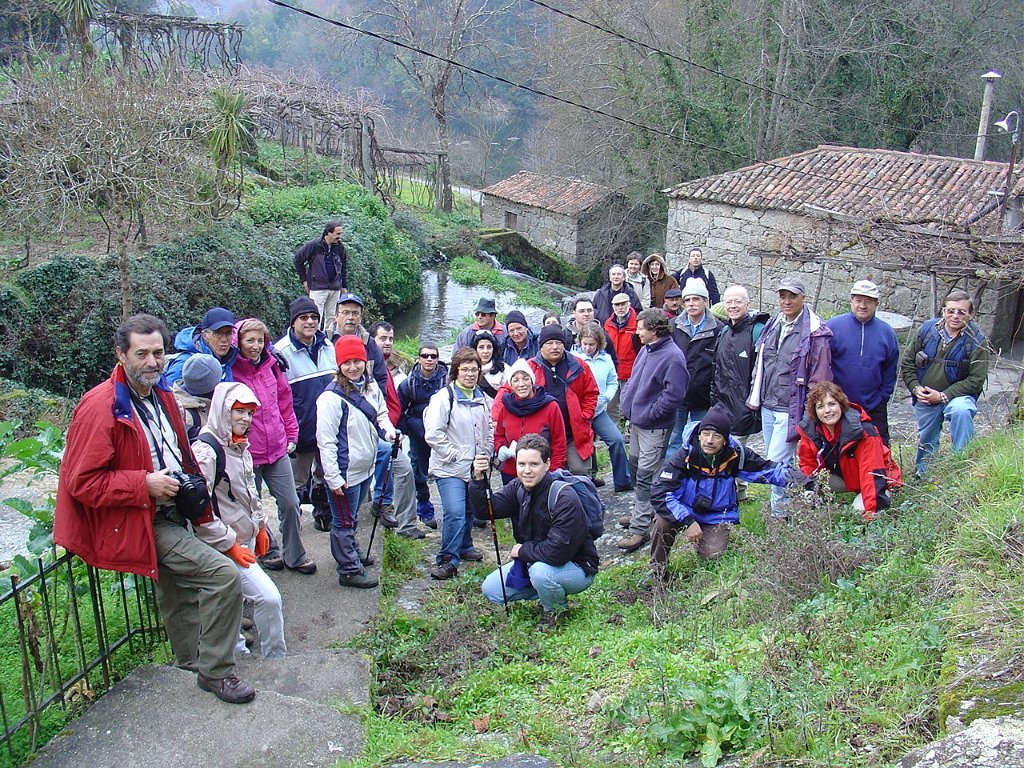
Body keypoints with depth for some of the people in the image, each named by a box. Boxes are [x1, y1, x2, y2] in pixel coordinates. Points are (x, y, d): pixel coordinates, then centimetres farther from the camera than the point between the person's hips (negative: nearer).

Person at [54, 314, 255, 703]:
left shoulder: (160, 395, 7)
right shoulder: (100, 407, -20)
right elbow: (81, 482, -20)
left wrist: (189, 484, 7)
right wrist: (145, 484, -25)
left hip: (171, 514, 9)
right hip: (137, 522, -9)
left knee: (177, 593, 26)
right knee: (224, 575, -19)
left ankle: (192, 662, 49)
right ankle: (215, 671, -3)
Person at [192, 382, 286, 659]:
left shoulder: (240, 447, 9)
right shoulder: (205, 451, -19)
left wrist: (260, 528, 20)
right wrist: (230, 546, -17)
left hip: (247, 541, 8)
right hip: (224, 547, -8)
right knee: (269, 597, -11)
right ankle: (275, 659, 4)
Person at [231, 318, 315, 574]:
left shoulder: (271, 366, 4)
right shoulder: (231, 371, -11)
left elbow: (285, 401, 13)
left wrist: (291, 435, 11)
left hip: (277, 449, 4)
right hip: (246, 454, -4)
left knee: (290, 503, 5)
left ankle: (294, 555, 19)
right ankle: (267, 551, 32)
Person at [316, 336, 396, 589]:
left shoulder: (371, 387, 1)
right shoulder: (332, 397, -20)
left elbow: (381, 414, 18)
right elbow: (325, 440, -19)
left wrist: (388, 431, -4)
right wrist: (333, 477, -20)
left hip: (366, 468, 7)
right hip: (344, 472, -7)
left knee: (352, 517, 27)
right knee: (344, 521, 7)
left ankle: (352, 552, 46)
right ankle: (349, 570, 20)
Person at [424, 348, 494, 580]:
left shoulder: (483, 399, 11)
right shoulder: (444, 397, -11)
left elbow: (490, 430, 22)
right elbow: (433, 434, -15)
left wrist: (485, 455, 10)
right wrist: (455, 455, -14)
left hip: (475, 468, 7)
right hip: (450, 469, -7)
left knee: (470, 511, 18)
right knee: (455, 512, -18)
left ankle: (464, 547, 39)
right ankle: (447, 560, -9)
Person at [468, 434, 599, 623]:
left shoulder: (565, 498, -30)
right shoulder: (518, 488, -6)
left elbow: (557, 552, -34)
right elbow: (485, 511, -12)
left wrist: (522, 550, -18)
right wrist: (479, 479, -28)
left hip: (577, 567, -7)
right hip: (534, 561, 7)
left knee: (540, 571, -37)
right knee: (490, 589, 1)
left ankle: (557, 611, -4)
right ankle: (551, 593, 14)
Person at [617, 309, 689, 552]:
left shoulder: (672, 357, -20)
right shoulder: (646, 349, 8)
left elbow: (673, 395, -24)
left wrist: (648, 414, -19)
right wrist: (627, 400, 10)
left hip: (654, 427, -9)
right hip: (637, 422, 10)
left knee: (645, 476, -7)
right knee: (635, 467, 21)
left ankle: (640, 528, -2)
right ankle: (642, 511, 39)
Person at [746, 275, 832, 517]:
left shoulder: (814, 332, -11)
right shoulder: (773, 325, 10)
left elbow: (820, 376, -11)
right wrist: (755, 395, 16)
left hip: (791, 410, -7)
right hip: (767, 406, 7)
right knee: (773, 462, 15)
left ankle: (781, 514, 7)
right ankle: (780, 507, 29)